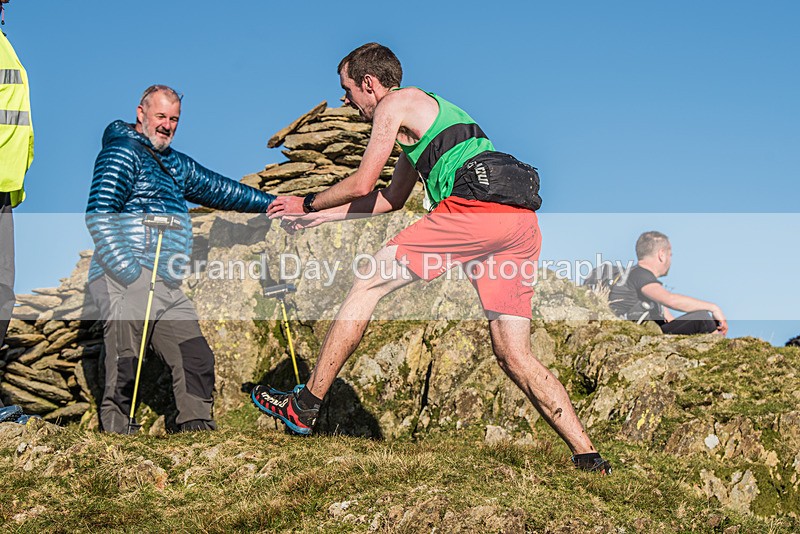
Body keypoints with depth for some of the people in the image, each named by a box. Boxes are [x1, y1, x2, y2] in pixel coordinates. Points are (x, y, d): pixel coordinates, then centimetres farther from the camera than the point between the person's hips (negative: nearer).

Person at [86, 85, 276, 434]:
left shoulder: (175, 164, 25)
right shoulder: (122, 152, -1)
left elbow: (218, 189, 37)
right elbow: (99, 215, -12)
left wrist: (271, 204, 36)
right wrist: (127, 270, -20)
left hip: (168, 287, 8)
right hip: (126, 282, -8)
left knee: (196, 360, 1)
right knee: (124, 371, -12)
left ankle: (198, 429, 5)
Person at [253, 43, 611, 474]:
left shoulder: (395, 103, 9)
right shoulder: (428, 109, 36)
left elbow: (361, 184, 7)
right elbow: (392, 199, 38)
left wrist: (308, 204, 25)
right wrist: (317, 218, 40)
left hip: (476, 205, -9)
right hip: (522, 220, 9)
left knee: (367, 284, 1)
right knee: (514, 356, 9)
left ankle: (304, 406, 3)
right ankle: (588, 457, 2)